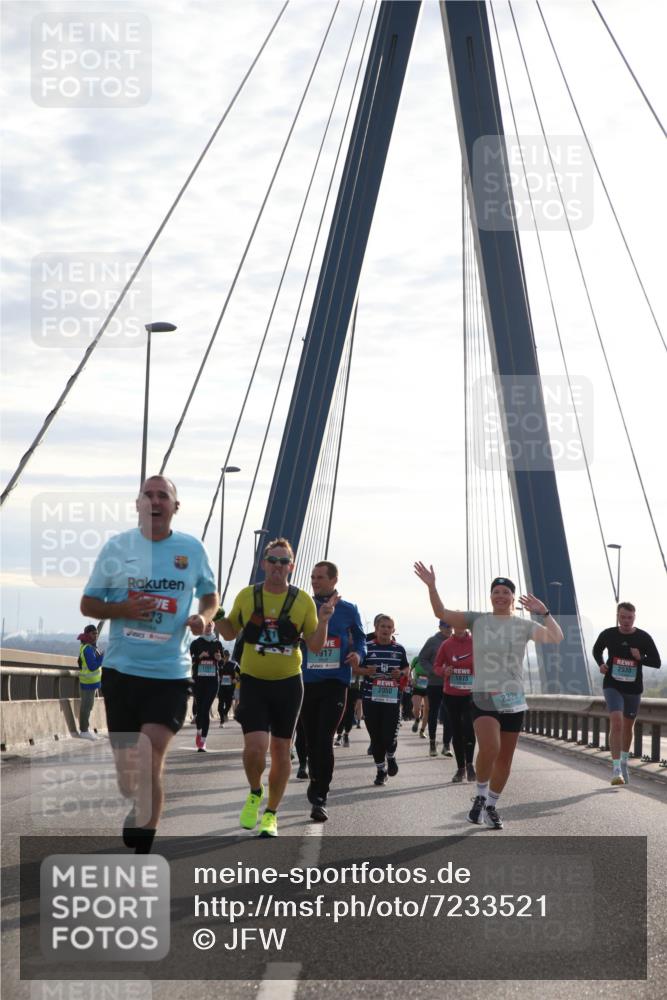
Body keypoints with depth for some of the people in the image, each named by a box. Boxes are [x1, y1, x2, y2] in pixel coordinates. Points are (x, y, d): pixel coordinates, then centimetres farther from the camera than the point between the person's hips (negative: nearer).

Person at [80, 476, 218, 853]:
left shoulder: (193, 549, 2)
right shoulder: (117, 547, 1)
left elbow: (210, 595, 17)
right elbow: (88, 604, 5)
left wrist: (203, 617, -6)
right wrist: (124, 610, -14)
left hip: (171, 671, -1)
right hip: (121, 668, 2)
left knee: (150, 756, -15)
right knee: (126, 761, 10)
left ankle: (142, 845, -5)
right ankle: (138, 818, 37)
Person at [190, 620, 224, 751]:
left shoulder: (217, 644, 10)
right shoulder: (196, 643, 5)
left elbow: (222, 664, 15)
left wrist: (219, 658, -6)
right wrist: (199, 656, -17)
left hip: (212, 679, 0)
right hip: (198, 679, 0)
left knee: (206, 710, -7)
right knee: (200, 708, 3)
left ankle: (202, 742, -8)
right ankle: (199, 731, 33)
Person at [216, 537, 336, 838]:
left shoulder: (303, 600, -3)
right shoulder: (247, 596, -1)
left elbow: (315, 647, 1)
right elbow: (230, 632, 13)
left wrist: (323, 620, -15)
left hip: (288, 683, 1)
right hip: (253, 681, 0)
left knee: (281, 751, 8)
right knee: (254, 747, -15)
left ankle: (271, 814, 25)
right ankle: (255, 793, 18)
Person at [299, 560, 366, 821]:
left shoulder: (348, 610, 3)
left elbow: (360, 638, 13)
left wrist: (358, 654, -7)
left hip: (335, 682, -2)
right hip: (307, 682, 2)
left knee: (324, 739, -11)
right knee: (311, 739, 11)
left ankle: (319, 798, -9)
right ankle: (316, 784, 32)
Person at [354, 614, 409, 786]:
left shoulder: (399, 649, 6)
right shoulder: (367, 647, 1)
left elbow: (407, 667, 18)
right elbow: (355, 668, 5)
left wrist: (402, 673, -4)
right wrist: (366, 671, -15)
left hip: (392, 699, 0)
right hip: (371, 698, 0)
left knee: (390, 736, -7)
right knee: (376, 737, 5)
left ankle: (391, 757, 27)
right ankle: (381, 770, 21)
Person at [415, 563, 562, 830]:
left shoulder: (524, 625, 4)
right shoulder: (477, 620, 2)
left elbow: (556, 638, -6)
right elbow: (441, 613, -4)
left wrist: (544, 612, -16)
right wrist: (431, 587, -17)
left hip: (514, 700, 3)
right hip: (483, 698, -3)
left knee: (504, 759, 8)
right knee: (489, 749, -24)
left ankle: (490, 806, 26)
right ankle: (481, 795, 1)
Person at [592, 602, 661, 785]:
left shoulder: (643, 638, -7)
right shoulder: (608, 635, -6)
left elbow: (656, 662, -2)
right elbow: (597, 650, 14)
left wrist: (640, 658, -21)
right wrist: (601, 664, -6)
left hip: (633, 689, 2)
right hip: (613, 686, -2)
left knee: (628, 726, 17)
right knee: (616, 722, -22)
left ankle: (624, 762, 42)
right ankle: (616, 769, -23)